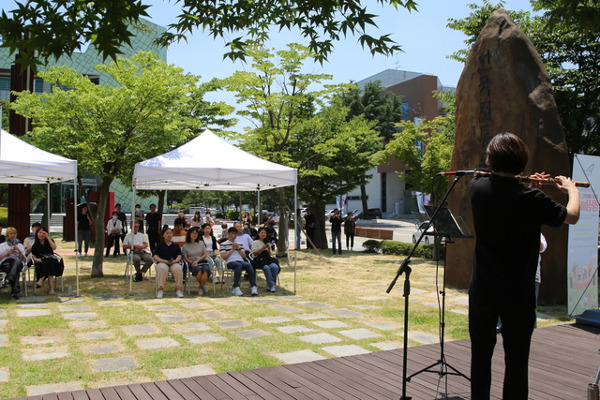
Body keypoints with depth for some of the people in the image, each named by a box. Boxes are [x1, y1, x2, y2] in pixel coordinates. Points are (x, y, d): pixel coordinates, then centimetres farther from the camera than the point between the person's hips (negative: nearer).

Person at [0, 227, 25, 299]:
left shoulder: (20, 246, 26)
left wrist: (19, 251, -2)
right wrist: (7, 253, -3)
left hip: (18, 264, 1)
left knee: (17, 262, -41)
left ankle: (7, 280, -56)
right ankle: (15, 291, -50)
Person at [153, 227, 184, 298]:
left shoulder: (176, 245, 22)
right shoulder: (160, 245, 17)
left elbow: (179, 256, 12)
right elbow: (155, 257, 6)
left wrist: (175, 261, -12)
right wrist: (165, 261, -10)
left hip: (174, 263, 1)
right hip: (162, 262, -1)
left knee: (178, 269, -35)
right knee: (162, 269, -39)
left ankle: (178, 289, -26)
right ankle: (160, 289, -33)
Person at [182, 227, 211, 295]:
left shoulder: (201, 243, 15)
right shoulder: (185, 246, 11)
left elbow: (205, 255, 11)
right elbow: (185, 258, 6)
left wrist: (197, 260, -5)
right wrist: (192, 262, -12)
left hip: (202, 261, 2)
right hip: (192, 263, -2)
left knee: (206, 270, -35)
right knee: (198, 270, -37)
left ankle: (200, 287, -14)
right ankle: (202, 286, -10)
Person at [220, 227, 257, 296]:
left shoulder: (239, 244, 27)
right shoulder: (223, 244, 14)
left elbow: (244, 256, 20)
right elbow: (223, 257, 0)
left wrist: (238, 249, 6)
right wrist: (232, 249, -2)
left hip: (241, 261, 4)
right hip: (230, 262, -4)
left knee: (249, 265, -31)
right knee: (239, 265, -39)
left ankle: (253, 286, -37)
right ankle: (236, 287, -38)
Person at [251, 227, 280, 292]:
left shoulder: (267, 243, 25)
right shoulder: (255, 242, 12)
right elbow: (254, 253, 0)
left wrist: (268, 249, -1)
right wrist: (263, 248, -9)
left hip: (268, 259, 4)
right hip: (259, 260, -4)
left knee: (275, 267, -30)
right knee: (266, 267, -37)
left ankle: (269, 285, -23)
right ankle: (272, 284, -31)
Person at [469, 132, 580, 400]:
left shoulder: (478, 188, -7)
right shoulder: (530, 199, -17)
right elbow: (572, 216, 1)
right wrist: (572, 189, 18)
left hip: (482, 289, 3)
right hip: (518, 292, -3)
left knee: (481, 352, 17)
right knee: (516, 359, 8)